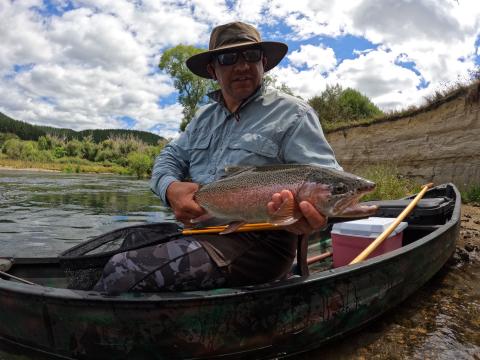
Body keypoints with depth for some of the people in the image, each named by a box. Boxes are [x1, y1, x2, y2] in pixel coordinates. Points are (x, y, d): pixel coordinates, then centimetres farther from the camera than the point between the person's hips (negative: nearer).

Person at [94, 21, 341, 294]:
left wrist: (312, 212, -37)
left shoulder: (291, 113, -3)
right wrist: (170, 188, -8)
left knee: (122, 273, -20)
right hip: (198, 229, 7)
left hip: (256, 241, -7)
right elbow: (171, 157, 17)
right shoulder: (205, 116, 18)